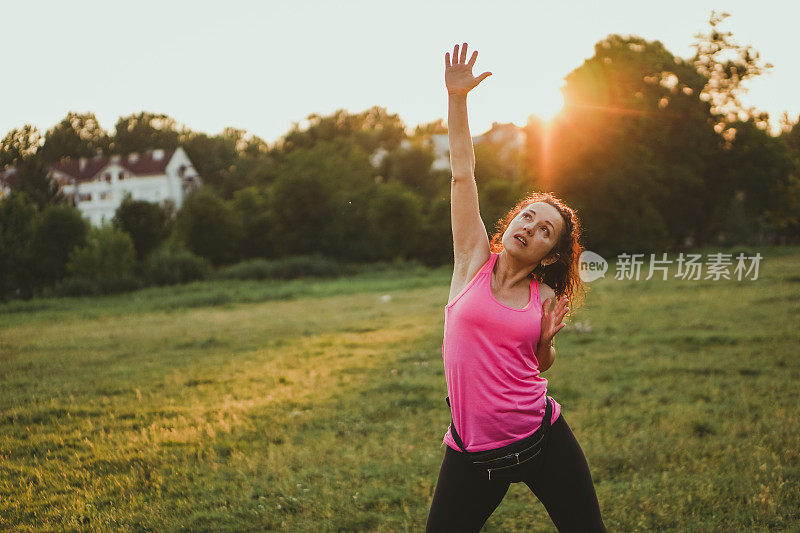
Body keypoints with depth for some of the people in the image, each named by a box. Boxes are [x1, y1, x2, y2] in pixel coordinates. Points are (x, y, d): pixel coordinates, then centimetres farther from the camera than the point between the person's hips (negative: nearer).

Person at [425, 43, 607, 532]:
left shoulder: (545, 298, 3)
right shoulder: (474, 262, 0)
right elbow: (463, 173, -4)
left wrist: (549, 337, -4)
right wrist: (457, 98, -7)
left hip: (544, 440, 1)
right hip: (473, 450, -1)